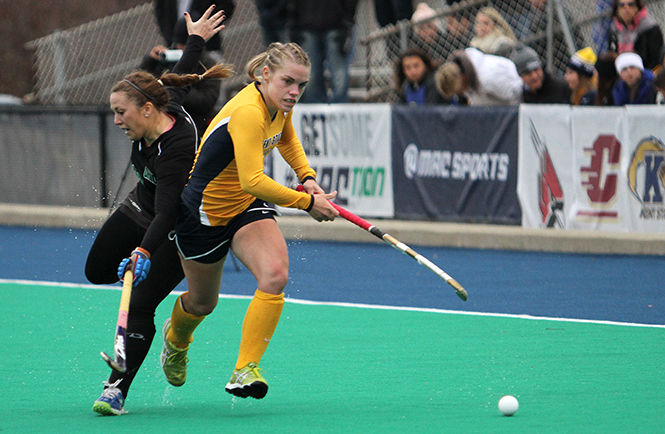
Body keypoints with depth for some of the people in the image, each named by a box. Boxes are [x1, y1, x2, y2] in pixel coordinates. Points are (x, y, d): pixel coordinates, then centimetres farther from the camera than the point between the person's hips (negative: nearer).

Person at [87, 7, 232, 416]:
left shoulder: (177, 150, -38)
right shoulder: (167, 104, -15)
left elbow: (166, 213, -44)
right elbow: (180, 79, 7)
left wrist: (145, 251, -58)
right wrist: (196, 40, 25)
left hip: (177, 230, -9)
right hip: (141, 206, 9)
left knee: (140, 307, -17)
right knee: (97, 271, 15)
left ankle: (117, 389, -13)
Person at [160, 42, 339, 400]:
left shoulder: (280, 106, -7)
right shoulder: (248, 112, -34)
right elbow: (252, 181, -43)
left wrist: (307, 177, 4)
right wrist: (307, 202, -36)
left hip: (247, 207, 6)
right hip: (204, 212, -6)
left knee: (275, 276, -22)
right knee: (202, 303, 15)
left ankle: (245, 370, -17)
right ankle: (175, 337, 52)